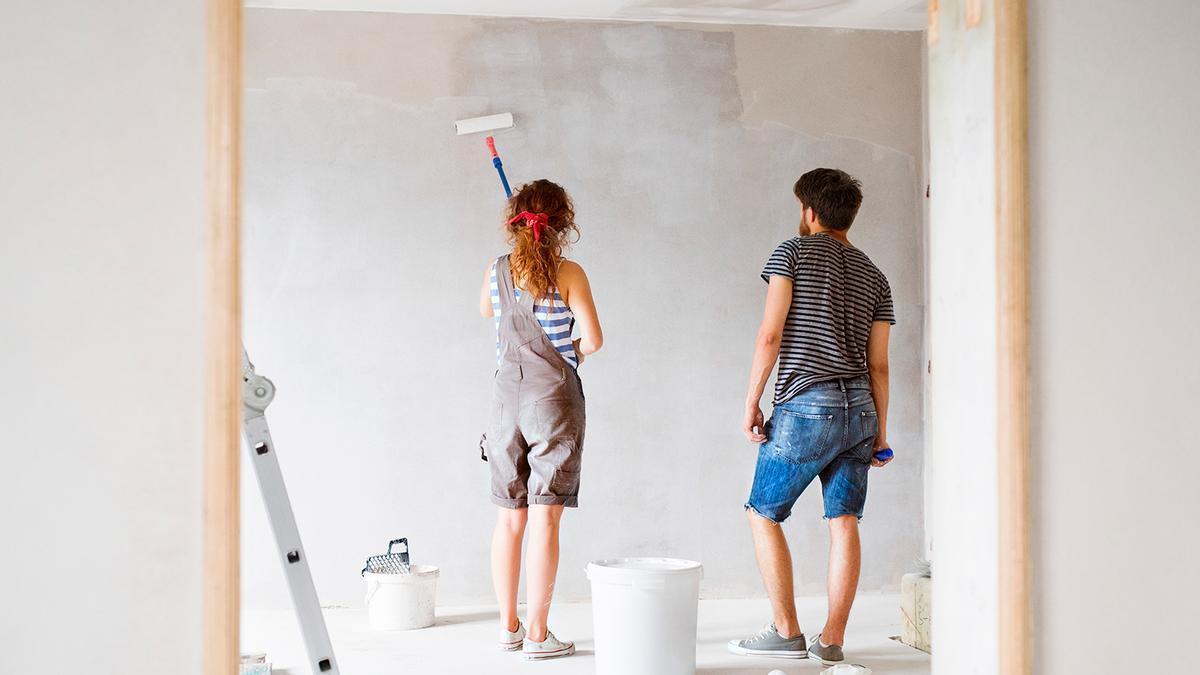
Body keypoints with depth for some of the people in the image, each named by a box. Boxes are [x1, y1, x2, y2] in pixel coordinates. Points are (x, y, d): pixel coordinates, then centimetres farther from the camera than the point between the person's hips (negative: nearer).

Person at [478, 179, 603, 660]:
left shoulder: (496, 271, 4)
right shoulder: (568, 274, -8)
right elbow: (593, 339, -13)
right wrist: (574, 353, 8)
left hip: (507, 395, 4)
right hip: (554, 396, -4)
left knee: (510, 518, 11)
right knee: (544, 518, -4)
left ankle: (509, 626, 18)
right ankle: (537, 634, -3)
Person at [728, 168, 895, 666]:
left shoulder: (793, 252, 0)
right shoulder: (874, 276, 15)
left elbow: (770, 335, -8)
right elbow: (878, 364, 12)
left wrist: (751, 402, -3)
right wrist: (880, 430, 16)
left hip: (804, 406, -5)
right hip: (859, 407, 5)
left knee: (762, 513, 7)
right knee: (844, 520, 5)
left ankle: (786, 631, 7)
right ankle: (832, 640, 4)